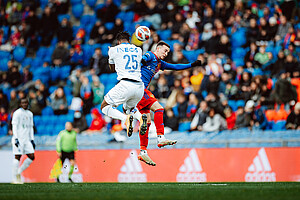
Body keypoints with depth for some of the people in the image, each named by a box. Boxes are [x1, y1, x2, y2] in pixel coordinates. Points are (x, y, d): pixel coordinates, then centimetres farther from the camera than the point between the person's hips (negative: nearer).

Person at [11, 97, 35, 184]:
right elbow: (14, 126, -10)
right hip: (18, 139, -7)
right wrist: (16, 138, -18)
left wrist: (32, 140, 16)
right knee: (17, 157, -7)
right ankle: (15, 178, -3)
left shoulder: (30, 114, 16)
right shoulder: (17, 113, -5)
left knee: (31, 157, -2)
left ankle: (19, 172, 12)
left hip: (26, 139, 7)